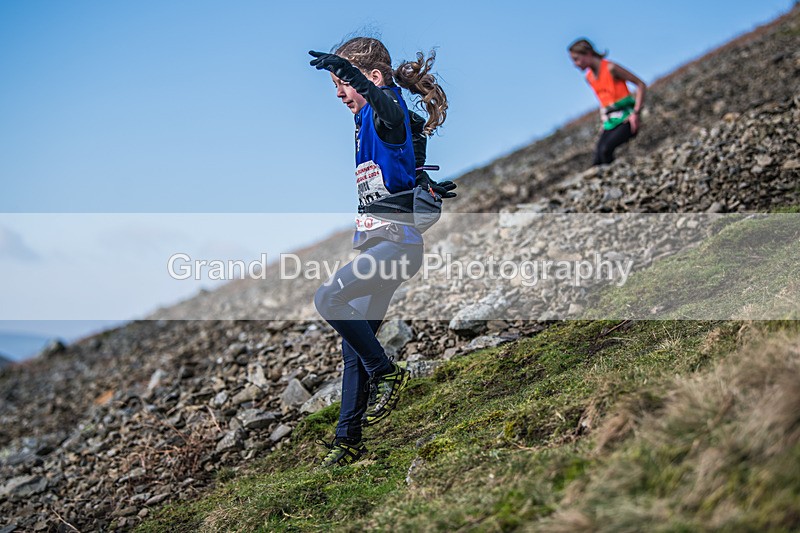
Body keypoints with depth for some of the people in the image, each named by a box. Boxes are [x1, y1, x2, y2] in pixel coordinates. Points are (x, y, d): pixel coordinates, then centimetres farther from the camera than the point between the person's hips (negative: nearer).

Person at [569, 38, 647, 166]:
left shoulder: (610, 68, -11)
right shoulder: (589, 77, 11)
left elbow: (641, 85, -9)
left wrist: (636, 113, -15)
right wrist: (604, 121, 12)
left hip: (625, 119, -7)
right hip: (610, 122, 7)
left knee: (605, 149, -29)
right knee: (597, 162, -6)